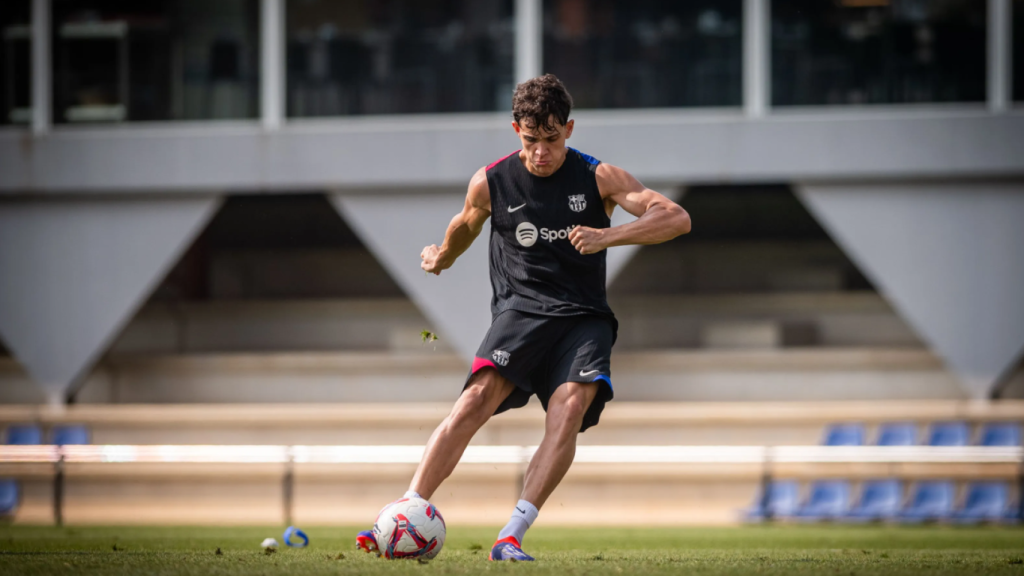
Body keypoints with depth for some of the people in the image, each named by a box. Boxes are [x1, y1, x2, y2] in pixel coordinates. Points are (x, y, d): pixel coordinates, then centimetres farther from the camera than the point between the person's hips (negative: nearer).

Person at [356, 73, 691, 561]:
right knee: (479, 398, -27)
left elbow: (677, 218, -11)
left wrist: (608, 236, -25)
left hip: (582, 319, 0)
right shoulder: (490, 183, 3)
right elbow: (466, 225, 27)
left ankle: (511, 536, -33)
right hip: (519, 310, 0)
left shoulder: (598, 178, -2)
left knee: (570, 407, -28)